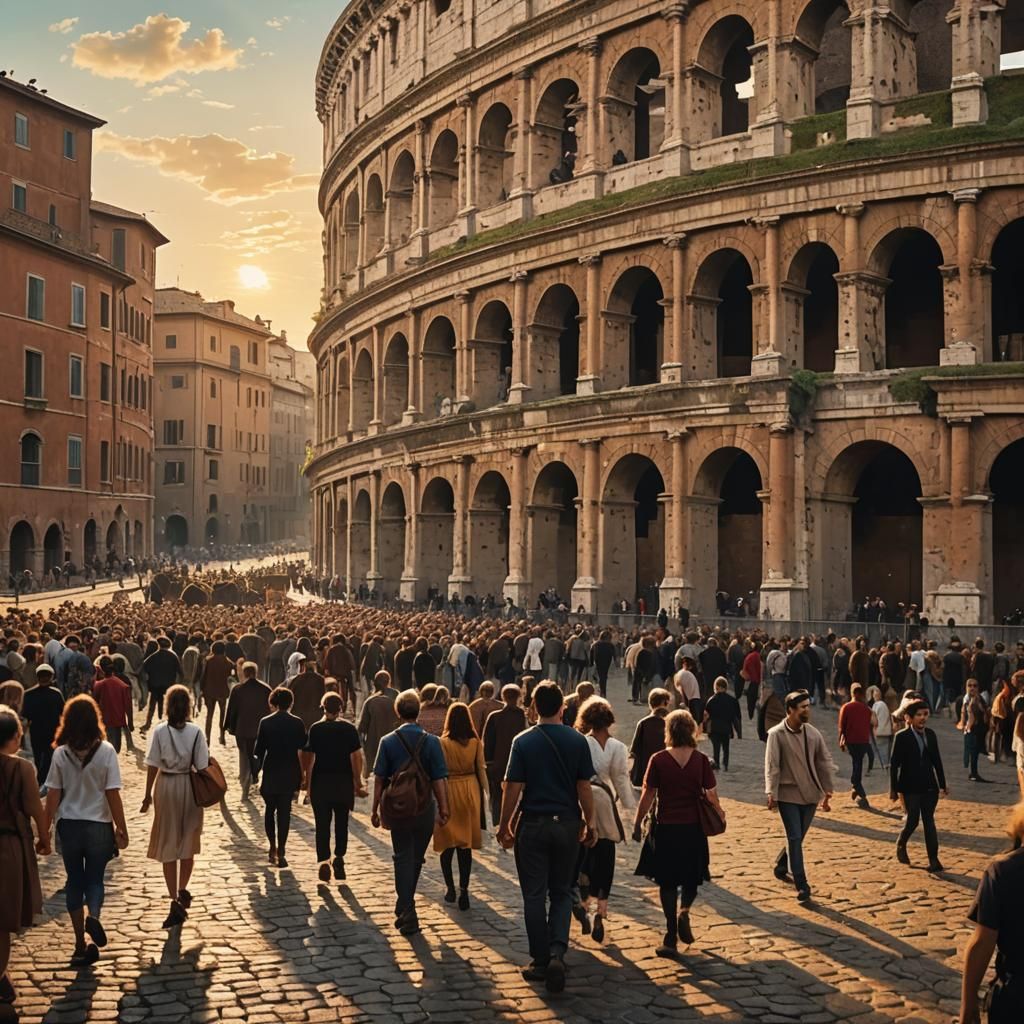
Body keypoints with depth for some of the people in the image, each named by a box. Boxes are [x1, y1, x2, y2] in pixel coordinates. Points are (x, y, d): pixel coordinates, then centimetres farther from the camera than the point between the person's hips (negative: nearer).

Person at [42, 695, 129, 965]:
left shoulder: (61, 753, -7)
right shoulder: (106, 751, -11)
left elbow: (53, 795, -5)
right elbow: (113, 794, -10)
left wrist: (46, 829, 4)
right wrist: (122, 829, -3)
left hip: (69, 825, 1)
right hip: (99, 825, -1)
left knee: (74, 881, 14)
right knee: (95, 879, 15)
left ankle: (81, 947, 15)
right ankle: (94, 915, -16)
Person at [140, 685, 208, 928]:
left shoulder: (159, 731, -9)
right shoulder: (196, 732, -10)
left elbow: (152, 765, -7)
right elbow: (202, 766, -8)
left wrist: (148, 794, 3)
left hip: (165, 786, -1)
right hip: (189, 786, 1)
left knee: (167, 845, 6)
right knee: (188, 842, 20)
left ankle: (175, 901, 1)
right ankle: (182, 891, 29)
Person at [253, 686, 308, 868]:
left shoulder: (266, 722, -6)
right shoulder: (297, 723, -5)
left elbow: (258, 750, -5)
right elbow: (304, 747, -2)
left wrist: (259, 767, 13)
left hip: (270, 773, 0)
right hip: (290, 774, 0)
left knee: (270, 809, 18)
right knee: (284, 812, 3)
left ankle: (272, 847, 18)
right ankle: (280, 852, -1)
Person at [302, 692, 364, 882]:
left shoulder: (315, 729, -3)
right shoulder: (349, 729, -2)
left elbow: (308, 757, -5)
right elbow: (356, 757, -5)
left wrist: (306, 780, 4)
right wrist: (358, 784, 1)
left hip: (321, 781, -1)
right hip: (344, 781, 1)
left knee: (322, 823, 3)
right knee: (341, 822, 15)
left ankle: (323, 861, -7)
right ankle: (339, 856, 10)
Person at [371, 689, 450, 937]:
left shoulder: (388, 741, -5)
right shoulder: (432, 742, -7)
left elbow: (379, 779, -3)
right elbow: (439, 780, -8)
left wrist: (375, 809, 5)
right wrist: (444, 809, 0)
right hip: (425, 809, 0)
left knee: (403, 858, 6)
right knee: (416, 859, 16)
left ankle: (407, 912, -3)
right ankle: (404, 906, 30)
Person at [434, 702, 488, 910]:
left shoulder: (443, 743, -11)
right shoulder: (476, 742, -4)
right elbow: (481, 769, 0)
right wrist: (485, 792, 10)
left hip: (448, 790, -2)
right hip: (470, 790, 2)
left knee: (447, 842, 12)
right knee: (466, 843, 6)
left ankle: (450, 887, 18)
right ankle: (463, 890, 1)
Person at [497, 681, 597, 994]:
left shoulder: (523, 742, -7)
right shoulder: (577, 741, -4)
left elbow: (513, 789, -7)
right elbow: (584, 788, -2)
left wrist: (504, 826, 3)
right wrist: (590, 824, 10)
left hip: (533, 825, -1)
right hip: (567, 825, 2)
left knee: (534, 895, 8)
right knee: (561, 893, 13)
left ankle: (540, 962, 13)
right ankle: (557, 952, -5)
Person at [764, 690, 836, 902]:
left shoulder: (813, 733, 3)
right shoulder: (777, 734, -10)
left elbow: (824, 762, 9)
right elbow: (772, 766, -12)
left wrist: (827, 791, 6)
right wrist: (772, 794, -17)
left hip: (810, 794, 5)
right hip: (788, 794, -5)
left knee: (797, 838, 14)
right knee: (795, 839, -7)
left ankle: (781, 866, 39)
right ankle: (802, 886, -3)